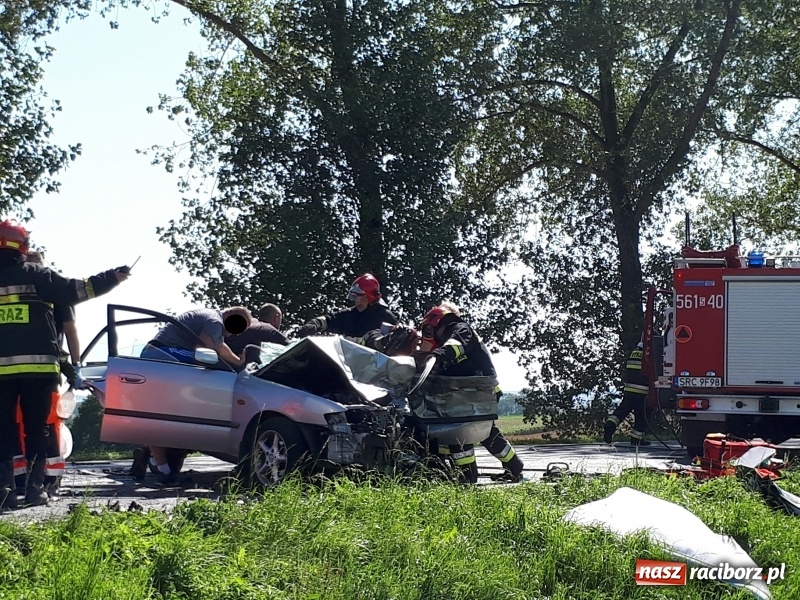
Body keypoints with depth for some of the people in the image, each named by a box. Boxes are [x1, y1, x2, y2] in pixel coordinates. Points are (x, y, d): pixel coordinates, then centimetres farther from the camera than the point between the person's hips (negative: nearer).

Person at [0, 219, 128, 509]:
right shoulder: (35, 275, 1)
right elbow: (74, 290, 1)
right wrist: (112, 278, 9)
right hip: (37, 366, -1)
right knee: (36, 429, 6)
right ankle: (35, 488, 2)